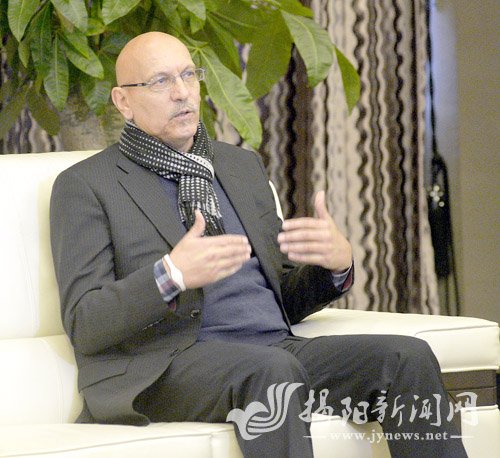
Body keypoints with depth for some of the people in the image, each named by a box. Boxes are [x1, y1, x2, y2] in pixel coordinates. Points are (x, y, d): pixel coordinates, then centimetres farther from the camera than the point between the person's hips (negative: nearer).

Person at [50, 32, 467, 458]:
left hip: (277, 345, 6)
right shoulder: (84, 185, 5)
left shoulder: (243, 165, 23)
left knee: (407, 355, -18)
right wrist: (170, 276, -22)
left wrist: (338, 262, 1)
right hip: (167, 369, -6)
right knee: (272, 369, -37)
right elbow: (84, 324, -5)